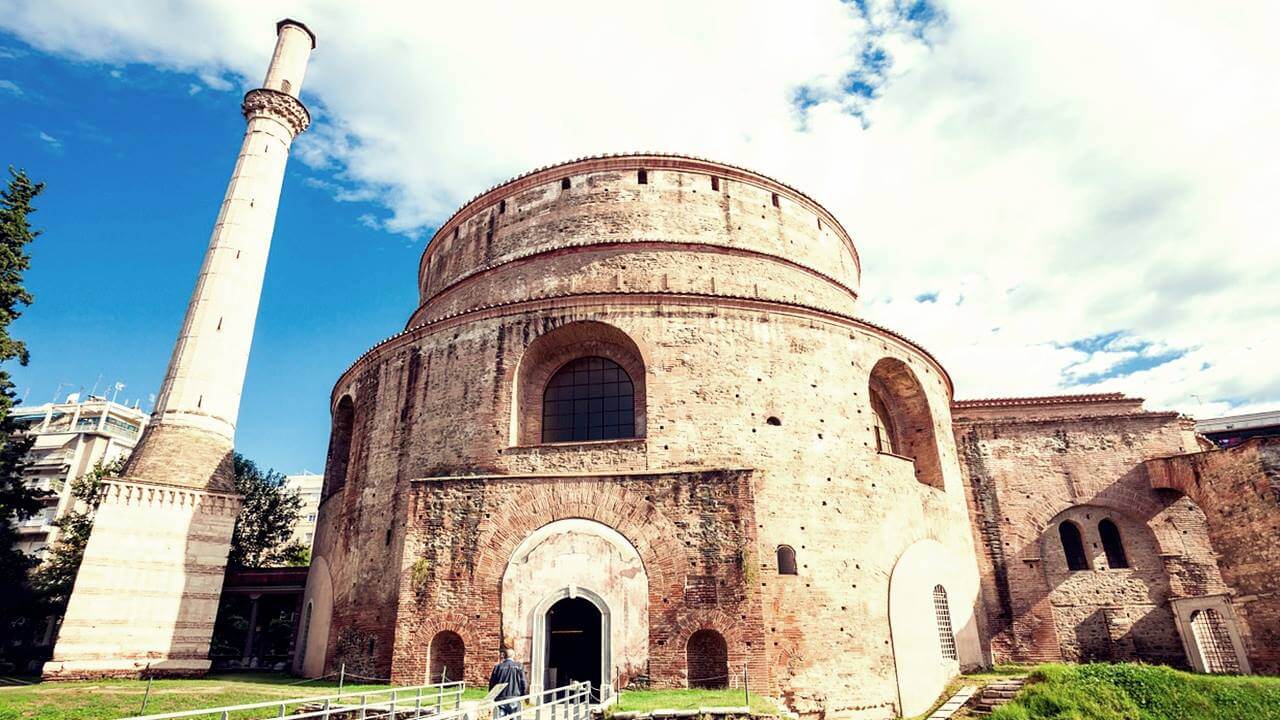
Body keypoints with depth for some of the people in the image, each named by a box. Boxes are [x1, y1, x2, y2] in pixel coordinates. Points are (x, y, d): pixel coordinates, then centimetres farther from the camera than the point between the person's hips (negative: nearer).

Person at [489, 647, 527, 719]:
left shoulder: (498, 667, 2)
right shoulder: (519, 667, -1)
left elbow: (492, 683, 3)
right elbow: (523, 683, -3)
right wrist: (522, 696, 10)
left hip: (500, 699, 1)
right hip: (514, 699, 0)